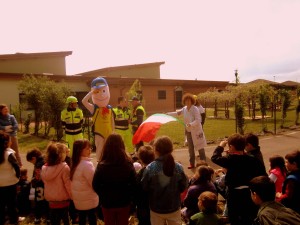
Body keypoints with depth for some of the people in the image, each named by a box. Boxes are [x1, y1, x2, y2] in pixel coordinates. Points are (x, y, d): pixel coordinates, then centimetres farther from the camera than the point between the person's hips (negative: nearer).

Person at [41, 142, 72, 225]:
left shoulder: (44, 168, -4)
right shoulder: (64, 167, -23)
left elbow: (45, 182, 6)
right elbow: (68, 185, -19)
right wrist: (73, 197, -6)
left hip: (51, 200, 5)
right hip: (62, 200, -5)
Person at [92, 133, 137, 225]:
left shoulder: (102, 166, -19)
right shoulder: (128, 164, -17)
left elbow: (95, 186, -10)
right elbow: (134, 184, -12)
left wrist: (104, 196, 8)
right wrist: (129, 197, 5)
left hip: (107, 203, 0)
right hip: (124, 203, 1)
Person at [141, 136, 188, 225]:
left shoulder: (150, 168, -23)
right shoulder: (178, 167, -18)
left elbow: (144, 188, -11)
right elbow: (183, 187, -6)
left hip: (156, 208, -1)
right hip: (174, 208, 1)